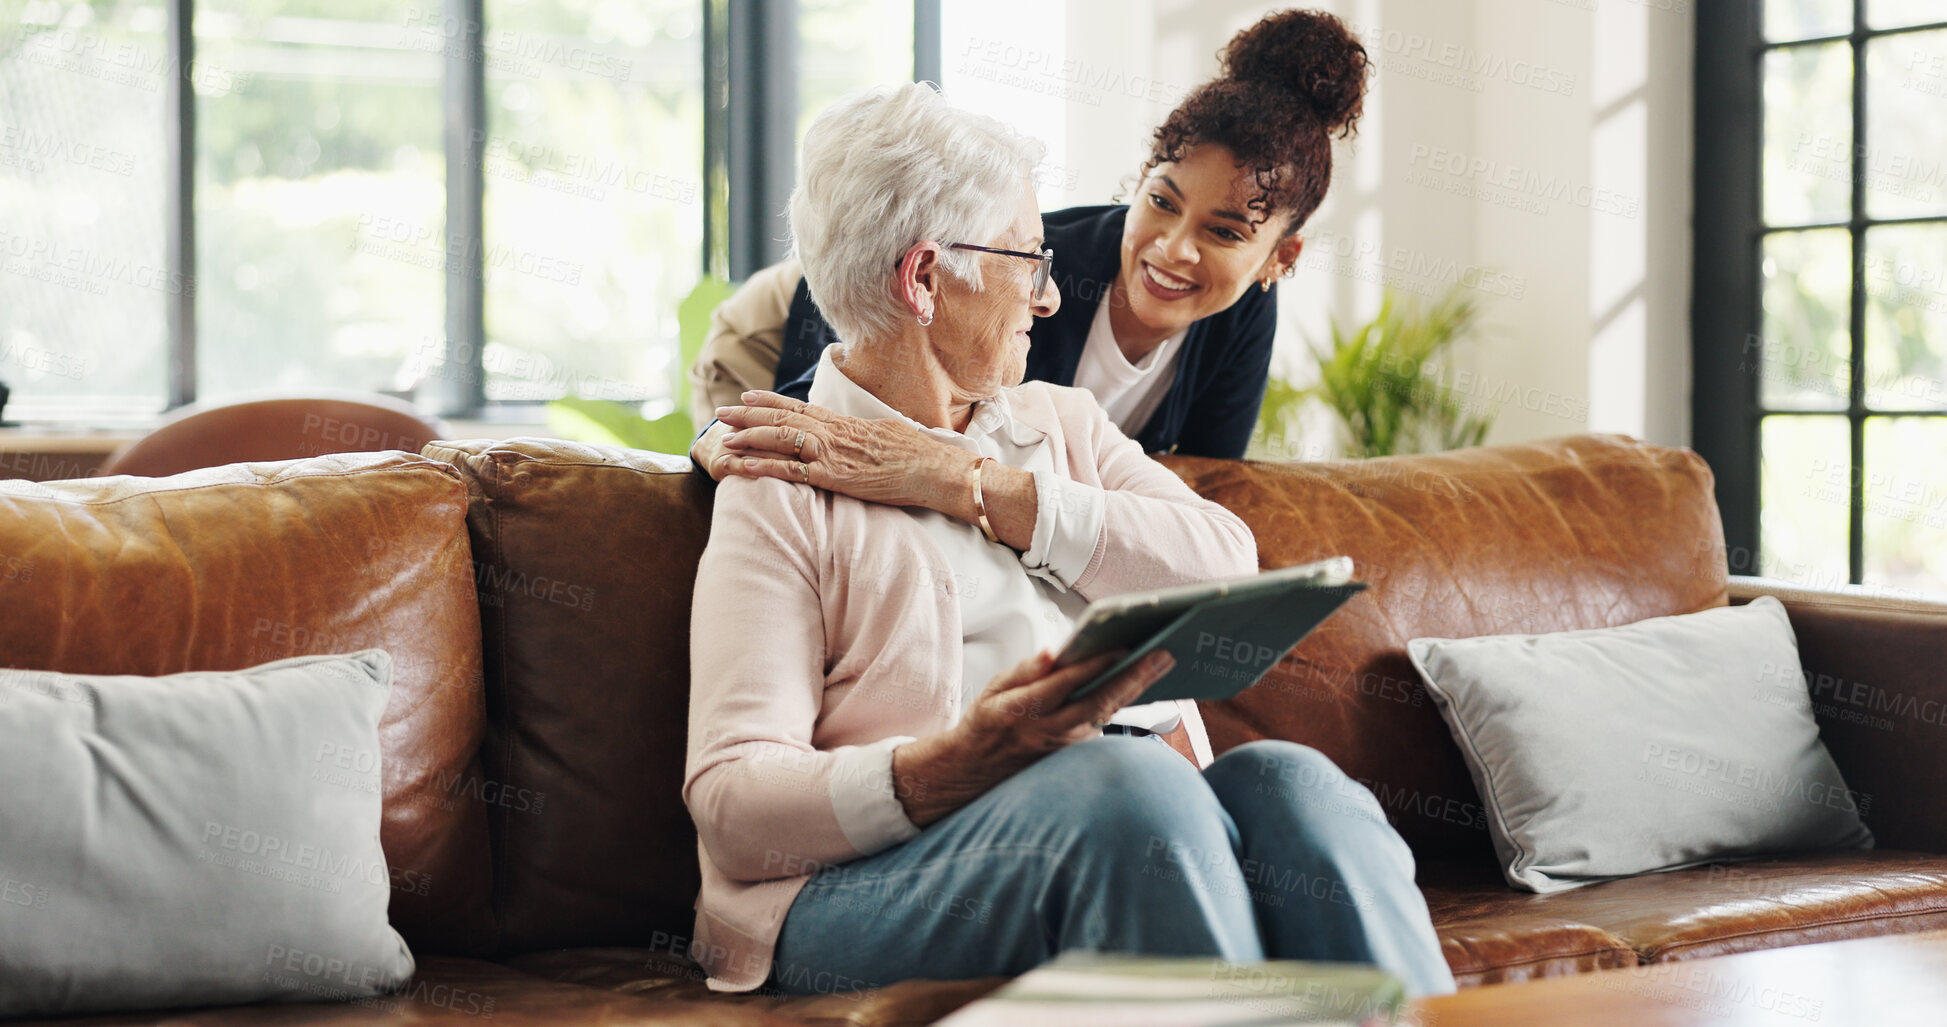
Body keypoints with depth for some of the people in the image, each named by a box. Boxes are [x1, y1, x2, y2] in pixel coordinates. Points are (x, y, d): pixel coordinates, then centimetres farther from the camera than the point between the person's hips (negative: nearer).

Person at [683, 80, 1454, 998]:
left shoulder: (1063, 422, 24)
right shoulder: (786, 494, 4)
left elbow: (1227, 565, 5)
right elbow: (732, 805, -8)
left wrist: (968, 483, -2)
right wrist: (966, 758, -26)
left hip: (1142, 821, 5)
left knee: (1286, 778, -26)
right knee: (1127, 776, -33)